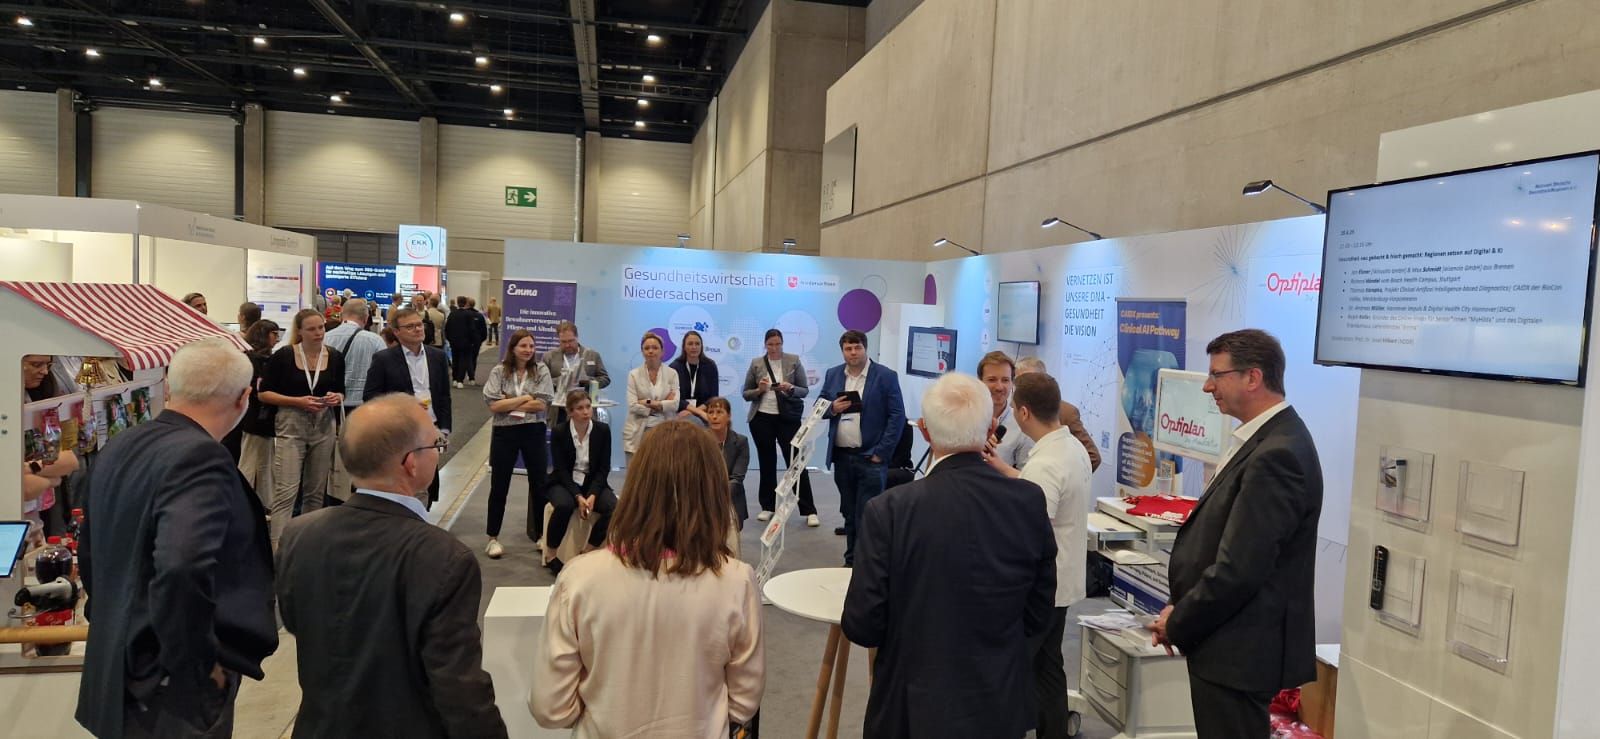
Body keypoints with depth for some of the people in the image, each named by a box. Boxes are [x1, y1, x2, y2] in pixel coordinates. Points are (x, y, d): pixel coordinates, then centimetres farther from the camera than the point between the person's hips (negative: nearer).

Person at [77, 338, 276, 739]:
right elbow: (182, 567, -37)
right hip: (172, 690, -8)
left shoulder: (120, 447, 3)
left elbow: (90, 554, 14)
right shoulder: (200, 458, -24)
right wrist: (200, 664, -24)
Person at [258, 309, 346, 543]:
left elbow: (341, 392, 16)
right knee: (286, 492, -10)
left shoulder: (334, 357, 4)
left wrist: (337, 398, -7)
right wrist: (298, 401, -15)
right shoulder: (284, 356, -5)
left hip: (324, 426, 4)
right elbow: (264, 393, -3)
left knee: (316, 491, 11)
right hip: (291, 426, -4)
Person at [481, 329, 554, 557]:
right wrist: (525, 398, -12)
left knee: (539, 483, 9)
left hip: (534, 432, 1)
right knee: (499, 486, 7)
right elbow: (494, 405, -12)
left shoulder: (541, 370, -1)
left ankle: (540, 534, 25)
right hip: (505, 432, -1)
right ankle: (493, 538, 19)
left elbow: (543, 405, -10)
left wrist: (509, 403, -11)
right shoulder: (499, 371, -3)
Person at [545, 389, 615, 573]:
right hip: (564, 483, -2)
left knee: (614, 508, -26)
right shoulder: (559, 432, -10)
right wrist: (578, 496, -24)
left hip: (594, 483, 2)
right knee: (564, 506, -35)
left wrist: (592, 495, -20)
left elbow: (604, 468, -5)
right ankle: (552, 552, -14)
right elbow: (561, 469, -11)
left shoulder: (603, 430, -7)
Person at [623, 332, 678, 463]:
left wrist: (647, 403, -9)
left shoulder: (671, 374, 5)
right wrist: (662, 405, -5)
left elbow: (675, 403, -6)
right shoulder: (634, 374, 3)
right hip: (637, 433, 0)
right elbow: (632, 406, -7)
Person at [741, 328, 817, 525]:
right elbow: (746, 394, 6)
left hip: (788, 418, -2)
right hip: (762, 418, 2)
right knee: (767, 463, 9)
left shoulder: (794, 361, 0)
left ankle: (809, 511, -2)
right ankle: (767, 507, 20)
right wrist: (759, 390, -14)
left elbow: (804, 390, 1)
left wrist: (791, 389, -19)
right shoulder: (756, 363, 4)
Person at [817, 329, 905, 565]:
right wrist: (832, 408, -9)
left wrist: (881, 452, -12)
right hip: (841, 456, 5)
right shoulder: (833, 375, 9)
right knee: (849, 514, 15)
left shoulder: (886, 376, -6)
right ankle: (851, 560, 26)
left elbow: (897, 416, -7)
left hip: (870, 458, -5)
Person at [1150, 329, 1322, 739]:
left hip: (1239, 649, -9)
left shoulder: (1276, 454, -23)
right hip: (1234, 641, 9)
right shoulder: (1268, 438, 8)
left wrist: (1177, 624, -11)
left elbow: (1239, 569, -24)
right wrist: (1181, 610, 6)